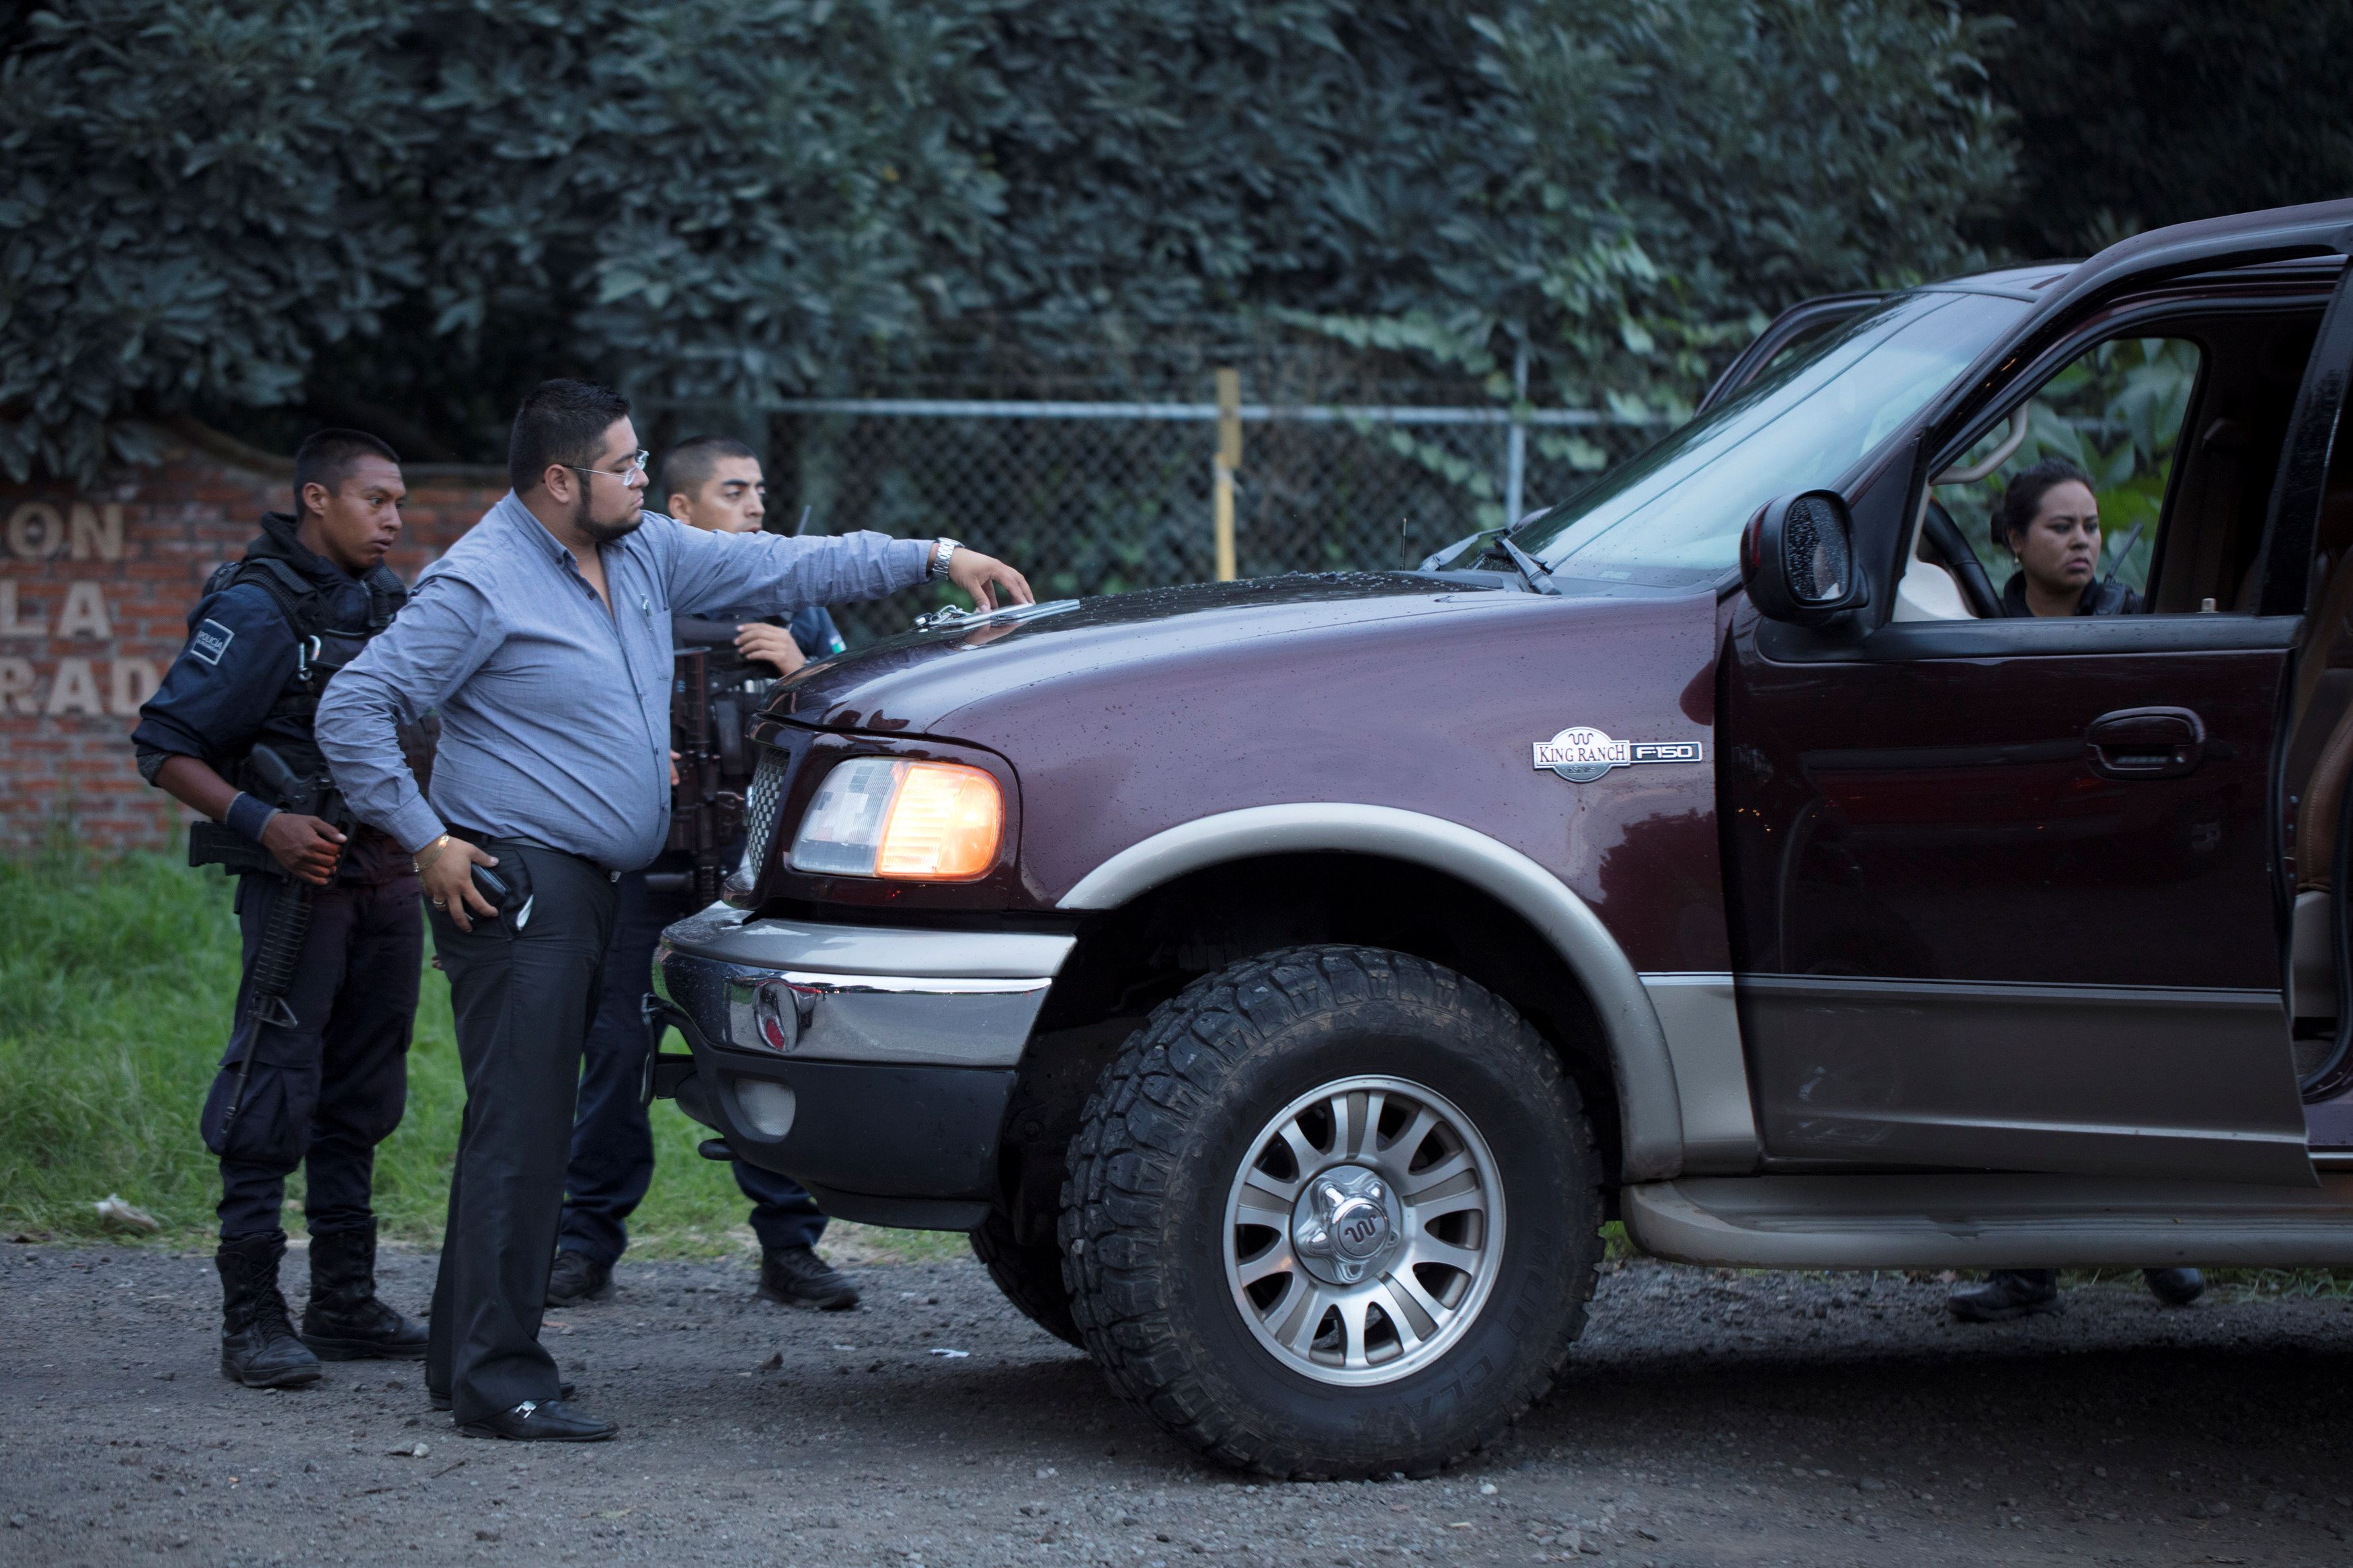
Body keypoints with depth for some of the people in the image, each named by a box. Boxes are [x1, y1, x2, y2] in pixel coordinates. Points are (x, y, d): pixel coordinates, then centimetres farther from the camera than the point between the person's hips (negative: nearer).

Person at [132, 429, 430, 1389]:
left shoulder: (387, 600, 13)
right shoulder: (257, 608, -10)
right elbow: (164, 745, -12)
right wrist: (261, 823, -23)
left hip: (385, 881, 8)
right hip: (300, 878, -8)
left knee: (361, 1100, 12)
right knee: (273, 1099, -8)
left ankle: (345, 1306, 19)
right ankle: (252, 1320, -7)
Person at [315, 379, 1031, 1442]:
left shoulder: (641, 554, 12)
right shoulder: (481, 584, -13)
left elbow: (780, 568, 17)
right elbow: (353, 712, -14)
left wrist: (933, 558, 12)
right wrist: (426, 844, -15)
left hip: (589, 884, 9)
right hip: (514, 883, -9)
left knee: (529, 1125, 11)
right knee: (520, 1127, -12)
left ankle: (464, 1356, 17)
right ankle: (498, 1379, -11)